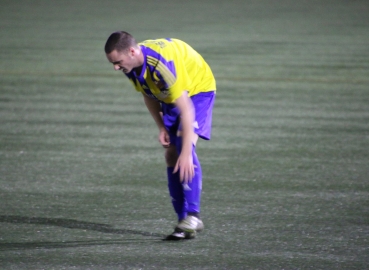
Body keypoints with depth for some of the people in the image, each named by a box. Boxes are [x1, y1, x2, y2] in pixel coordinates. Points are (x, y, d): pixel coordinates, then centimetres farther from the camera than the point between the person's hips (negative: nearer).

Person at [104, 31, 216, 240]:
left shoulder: (162, 64, -40)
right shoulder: (131, 65, -15)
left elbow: (186, 109, -39)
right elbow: (149, 95, 6)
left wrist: (186, 153, -41)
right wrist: (162, 127, -5)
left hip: (198, 88, -8)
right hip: (170, 96, 8)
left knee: (184, 148, -26)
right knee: (171, 155, -1)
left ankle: (192, 216, -28)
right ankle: (184, 220, 1)